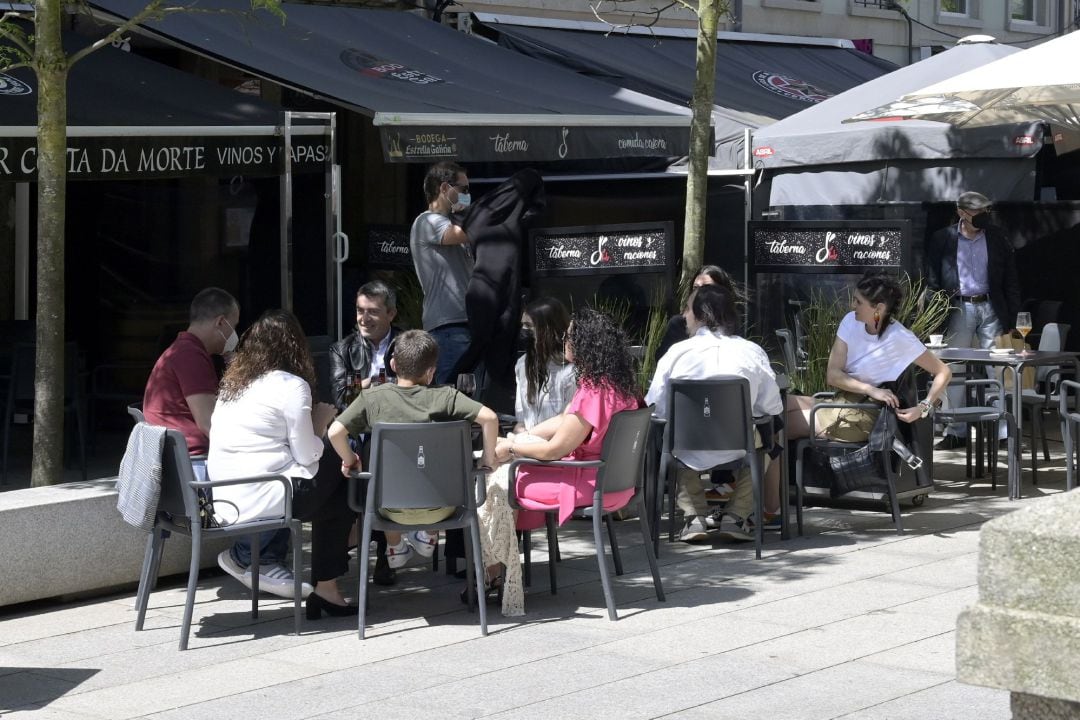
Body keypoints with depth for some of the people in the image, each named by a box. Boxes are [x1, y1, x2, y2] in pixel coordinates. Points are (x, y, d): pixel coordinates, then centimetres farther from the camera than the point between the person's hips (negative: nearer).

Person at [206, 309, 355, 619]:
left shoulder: (232, 384, 14)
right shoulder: (292, 386, -9)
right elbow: (307, 456, -9)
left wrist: (312, 423, 17)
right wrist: (320, 422, 9)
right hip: (261, 498, -8)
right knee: (343, 495, 11)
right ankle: (325, 589, 15)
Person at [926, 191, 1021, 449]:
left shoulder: (997, 239, 4)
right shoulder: (943, 239, 1)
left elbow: (1011, 281, 6)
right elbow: (931, 279, 3)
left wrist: (1010, 318, 0)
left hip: (991, 308, 0)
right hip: (959, 309, 0)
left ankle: (1002, 431, 3)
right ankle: (957, 432, 9)